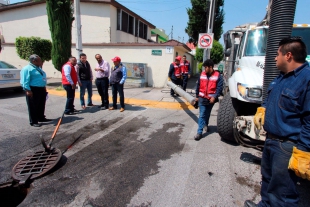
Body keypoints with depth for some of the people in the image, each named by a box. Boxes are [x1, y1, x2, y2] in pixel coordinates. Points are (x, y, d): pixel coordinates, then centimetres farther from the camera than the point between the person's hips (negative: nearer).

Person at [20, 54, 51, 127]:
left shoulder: (38, 68, 16)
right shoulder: (27, 69, -12)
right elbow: (25, 81, -18)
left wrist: (44, 88, 22)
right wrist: (28, 90, -23)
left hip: (41, 89, 9)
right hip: (33, 90, -9)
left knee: (41, 105, 18)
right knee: (33, 106, 0)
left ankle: (41, 118, 32)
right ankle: (33, 122, 8)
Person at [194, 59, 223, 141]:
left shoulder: (217, 75, -7)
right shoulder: (202, 74, 1)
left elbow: (219, 88, -9)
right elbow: (198, 85, 8)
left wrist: (214, 97, -19)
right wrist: (197, 96, 10)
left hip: (211, 99, -1)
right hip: (202, 98, 1)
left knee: (207, 114, 18)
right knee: (202, 115, -3)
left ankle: (206, 125, 45)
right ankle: (199, 132, -2)